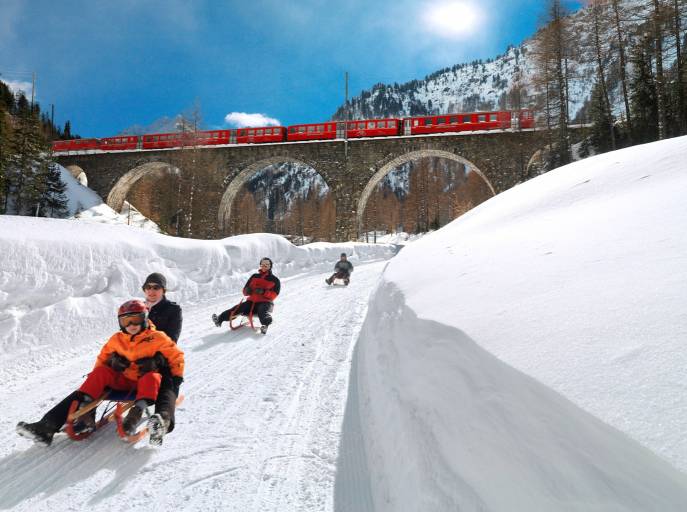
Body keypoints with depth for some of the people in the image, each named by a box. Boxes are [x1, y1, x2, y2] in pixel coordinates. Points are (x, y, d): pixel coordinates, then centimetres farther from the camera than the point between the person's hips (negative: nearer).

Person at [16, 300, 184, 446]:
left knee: (152, 378, -36)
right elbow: (102, 358, 21)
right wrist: (96, 378, 11)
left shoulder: (157, 338, -5)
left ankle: (136, 414, -51)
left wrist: (177, 377, -8)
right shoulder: (116, 339, 8)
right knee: (100, 373, -20)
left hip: (144, 382, -4)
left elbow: (176, 355, 0)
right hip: (122, 380, 4)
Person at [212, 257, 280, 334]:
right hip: (252, 302, 4)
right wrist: (247, 290, -7)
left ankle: (266, 324, -67)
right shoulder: (254, 276, 18)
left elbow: (274, 295, -6)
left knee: (262, 311, -37)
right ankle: (220, 319, -31)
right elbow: (245, 291, 18)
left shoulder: (274, 280, 8)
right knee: (239, 308, -21)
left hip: (265, 303, -4)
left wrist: (263, 292, -23)